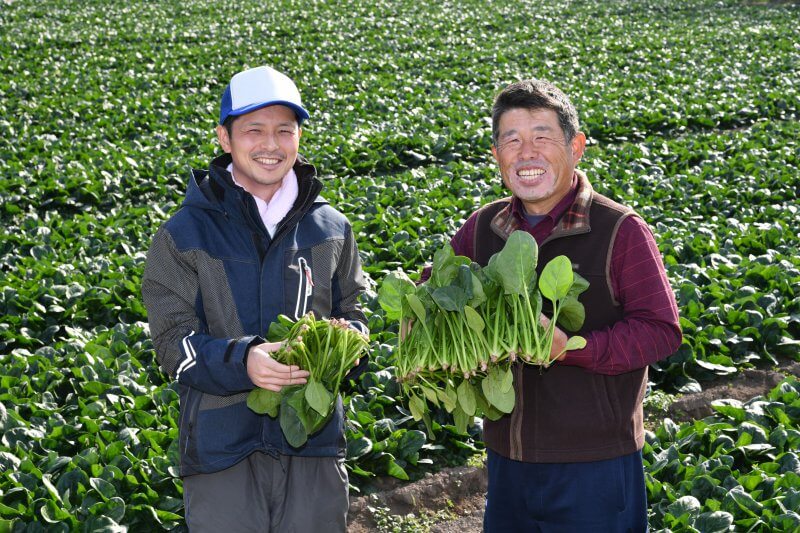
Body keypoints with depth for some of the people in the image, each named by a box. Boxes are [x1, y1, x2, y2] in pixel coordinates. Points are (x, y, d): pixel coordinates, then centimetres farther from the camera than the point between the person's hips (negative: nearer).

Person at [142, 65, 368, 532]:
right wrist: (241, 362, -26)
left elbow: (353, 315, 11)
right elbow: (174, 344, -7)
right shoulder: (183, 236, -3)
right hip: (222, 448, -2)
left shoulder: (331, 230, 6)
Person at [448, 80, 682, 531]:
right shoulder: (482, 228, 4)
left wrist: (573, 349, -26)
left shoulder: (620, 231, -11)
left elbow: (661, 331, -14)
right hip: (506, 460, 5)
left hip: (596, 466, -5)